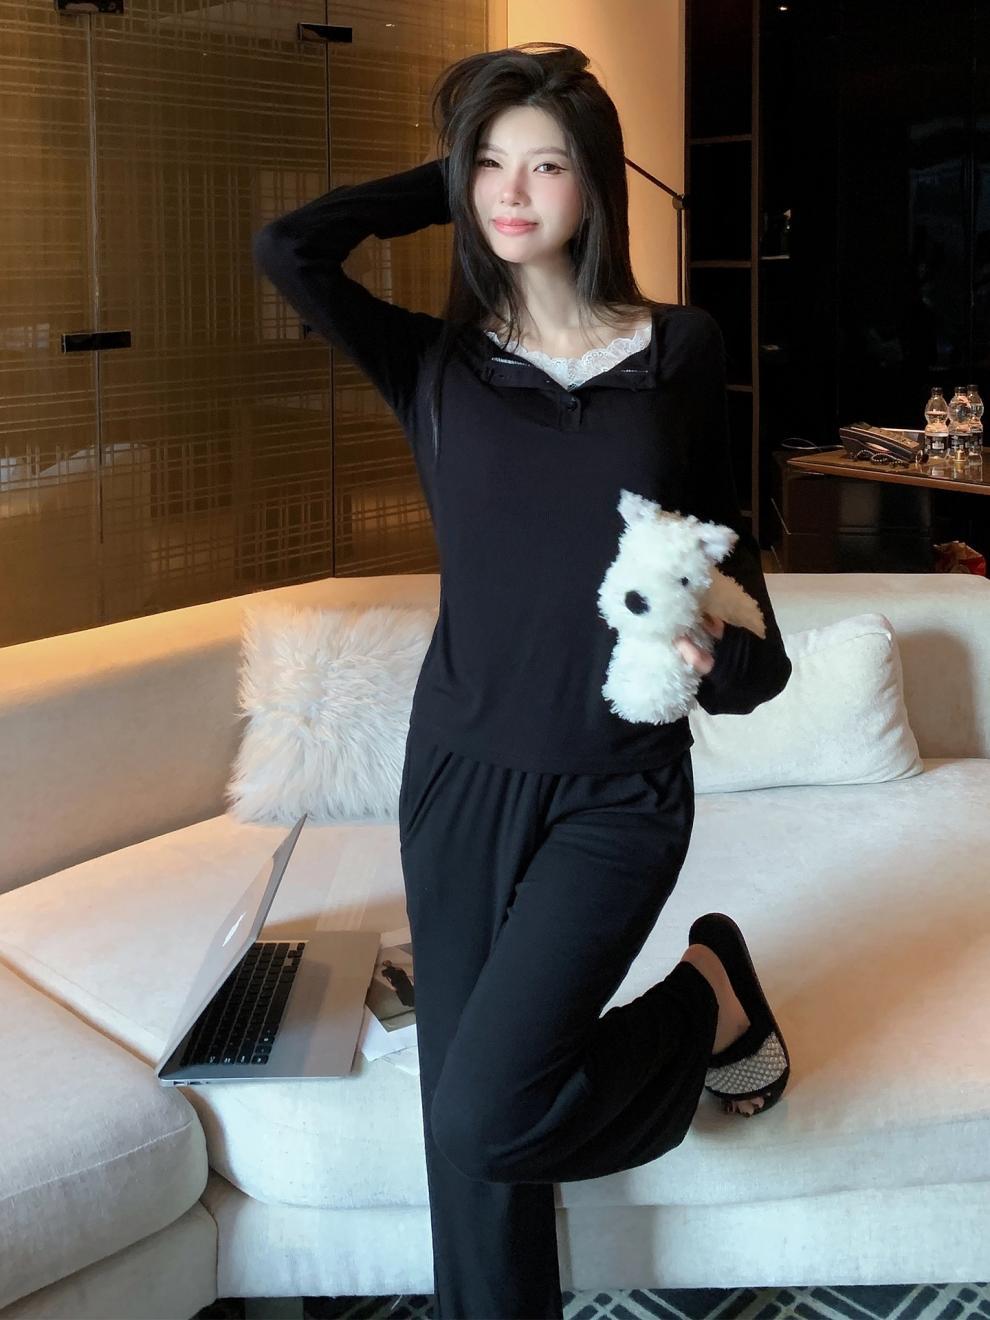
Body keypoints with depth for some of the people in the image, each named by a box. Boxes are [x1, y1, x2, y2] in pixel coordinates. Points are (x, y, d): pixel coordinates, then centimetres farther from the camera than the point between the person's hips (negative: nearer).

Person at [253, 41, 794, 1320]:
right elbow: (288, 248, -13)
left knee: (484, 1114, -12)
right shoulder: (438, 362, 2)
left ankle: (709, 998, 13)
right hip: (459, 776, 2)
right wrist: (446, 185, 0)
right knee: (468, 1127, 7)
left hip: (615, 791, -2)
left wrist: (729, 650, -12)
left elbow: (720, 532, 9)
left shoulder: (679, 351, 1)